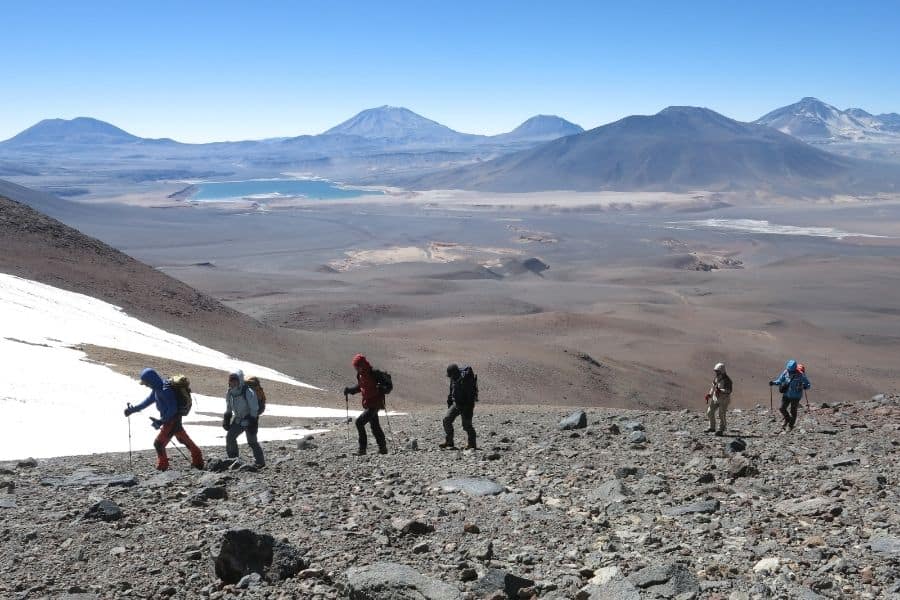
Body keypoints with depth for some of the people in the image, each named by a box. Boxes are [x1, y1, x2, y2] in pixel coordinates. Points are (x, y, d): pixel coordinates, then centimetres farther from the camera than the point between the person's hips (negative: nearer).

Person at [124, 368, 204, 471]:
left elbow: (172, 409, -26)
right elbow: (148, 401, 16)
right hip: (172, 419, 10)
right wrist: (133, 410, 15)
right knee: (185, 440, 19)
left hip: (172, 420, -10)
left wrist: (161, 421, -24)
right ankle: (198, 461, 31)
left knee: (159, 443, -5)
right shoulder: (157, 388, 3)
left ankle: (162, 468, 6)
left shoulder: (165, 390, -27)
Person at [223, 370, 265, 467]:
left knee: (252, 441, -5)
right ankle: (233, 458, 17)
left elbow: (254, 409, -20)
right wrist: (226, 420, 8)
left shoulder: (248, 392, -24)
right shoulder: (229, 393, -3)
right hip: (238, 419, 7)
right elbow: (228, 409, 12)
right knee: (230, 437, 4)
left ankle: (260, 462, 8)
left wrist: (253, 423, -22)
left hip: (249, 420, -7)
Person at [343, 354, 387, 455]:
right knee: (375, 426, 17)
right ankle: (383, 448, 30)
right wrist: (350, 390, 7)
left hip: (374, 405, -9)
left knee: (359, 422, -16)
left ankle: (362, 448, -11)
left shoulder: (373, 374, -20)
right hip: (367, 404, 9)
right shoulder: (361, 375, 5)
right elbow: (359, 386, 21)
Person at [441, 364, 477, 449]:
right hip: (456, 404, 8)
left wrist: (469, 408, -22)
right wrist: (449, 403, 18)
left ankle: (471, 444, 10)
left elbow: (471, 395, -21)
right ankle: (448, 442, 3)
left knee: (467, 424, -5)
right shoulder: (453, 379, 5)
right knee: (447, 419, -1)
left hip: (465, 405, -8)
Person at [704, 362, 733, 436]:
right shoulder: (716, 377, 1)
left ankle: (721, 430, 10)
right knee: (710, 412, 7)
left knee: (721, 415, -5)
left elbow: (729, 391, -31)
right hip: (715, 398, 7)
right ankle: (712, 428, 22)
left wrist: (720, 390, -44)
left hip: (724, 399, -7)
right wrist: (709, 394, 7)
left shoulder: (727, 380, -21)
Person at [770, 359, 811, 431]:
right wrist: (773, 382, -15)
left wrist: (804, 386, -36)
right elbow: (780, 380, 3)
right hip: (786, 395, 4)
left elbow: (808, 385, -14)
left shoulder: (800, 375, -22)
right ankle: (787, 419, 33)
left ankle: (791, 425, 29)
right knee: (782, 409, 3)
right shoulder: (785, 372, -11)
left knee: (793, 411, 7)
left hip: (796, 396, -3)